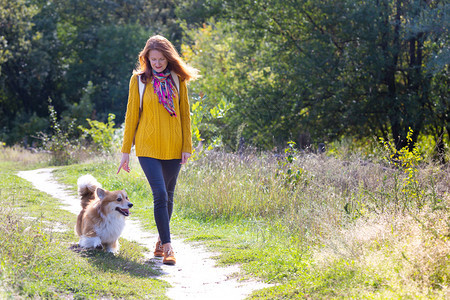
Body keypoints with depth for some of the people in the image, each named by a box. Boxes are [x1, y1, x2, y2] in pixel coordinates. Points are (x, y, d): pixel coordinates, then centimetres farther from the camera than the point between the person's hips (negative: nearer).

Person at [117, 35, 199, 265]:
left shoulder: (177, 80, 5)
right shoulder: (139, 79, 0)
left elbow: (185, 114, 9)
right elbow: (131, 115, 3)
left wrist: (187, 147, 4)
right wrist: (125, 151, 2)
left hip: (172, 147, 3)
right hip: (148, 146, -3)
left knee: (168, 196, 11)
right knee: (160, 194, -14)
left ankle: (161, 241, 27)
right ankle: (167, 247, -12)